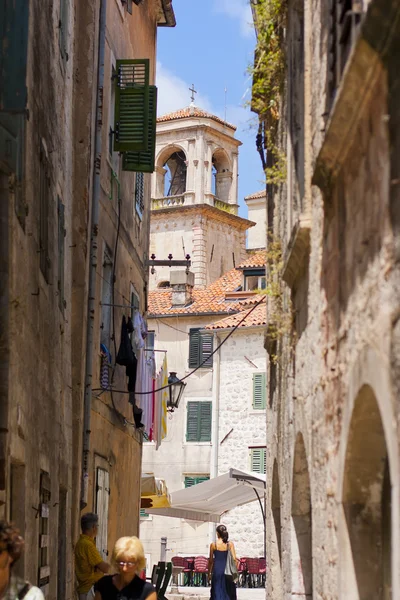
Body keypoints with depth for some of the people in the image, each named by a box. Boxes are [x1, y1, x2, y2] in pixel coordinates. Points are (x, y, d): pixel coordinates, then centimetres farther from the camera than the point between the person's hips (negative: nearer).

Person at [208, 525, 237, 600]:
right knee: (228, 592, 10)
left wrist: (209, 573, 11)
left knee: (217, 592, 4)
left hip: (217, 569, -1)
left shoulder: (213, 545, -3)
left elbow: (210, 560, 1)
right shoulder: (230, 544, -2)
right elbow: (234, 559, -5)